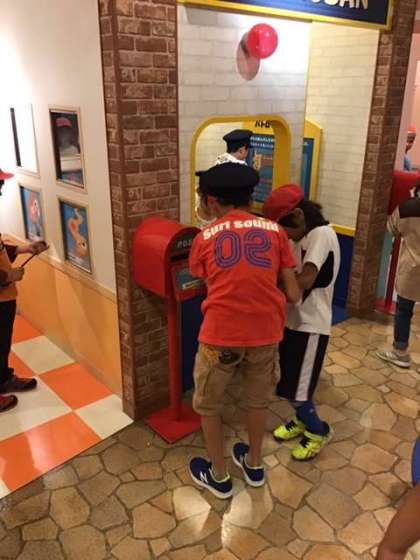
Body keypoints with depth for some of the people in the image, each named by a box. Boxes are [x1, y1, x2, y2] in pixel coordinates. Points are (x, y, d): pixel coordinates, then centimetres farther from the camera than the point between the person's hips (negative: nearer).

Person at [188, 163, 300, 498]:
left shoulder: (205, 237, 4)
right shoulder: (275, 231, 5)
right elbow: (293, 294, 4)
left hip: (221, 335, -2)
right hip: (265, 333, 2)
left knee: (208, 405, 22)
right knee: (258, 401, 27)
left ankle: (219, 476, 37)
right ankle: (254, 465, 46)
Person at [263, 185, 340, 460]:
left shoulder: (321, 234, -20)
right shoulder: (303, 236, 8)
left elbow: (305, 280, -28)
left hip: (311, 324, -9)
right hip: (295, 319, 9)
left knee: (296, 389, 1)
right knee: (290, 384, 19)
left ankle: (318, 431, 25)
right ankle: (303, 420, 42)